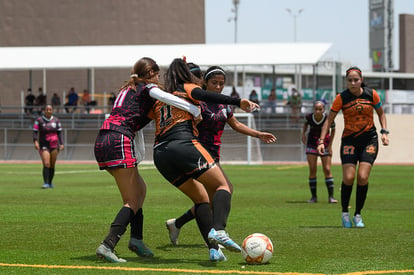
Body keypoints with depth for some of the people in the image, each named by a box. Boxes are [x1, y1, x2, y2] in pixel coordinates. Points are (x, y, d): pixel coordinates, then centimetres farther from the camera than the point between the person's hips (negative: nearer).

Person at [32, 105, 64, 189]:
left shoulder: (56, 120, 9)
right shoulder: (39, 120, 0)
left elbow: (59, 133, 11)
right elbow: (35, 132, -3)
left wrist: (61, 144, 2)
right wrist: (35, 141, -18)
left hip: (54, 145, 3)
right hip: (44, 146, -3)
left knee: (52, 165, 4)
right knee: (46, 165, -17)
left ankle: (50, 182, 18)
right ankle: (45, 183, -20)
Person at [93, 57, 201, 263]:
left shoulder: (127, 89, 27)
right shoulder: (147, 87, 3)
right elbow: (162, 96, -17)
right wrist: (193, 109, -18)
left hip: (102, 141, 8)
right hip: (119, 141, -8)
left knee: (140, 189, 19)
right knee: (133, 201, -6)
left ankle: (136, 239, 10)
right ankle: (107, 245, -19)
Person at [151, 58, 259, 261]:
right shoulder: (187, 88, 12)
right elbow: (203, 96, -8)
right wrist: (239, 102, -19)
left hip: (160, 154, 6)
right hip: (184, 144, -6)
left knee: (201, 198, 15)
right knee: (223, 187, -1)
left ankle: (213, 249, -2)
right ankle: (218, 229, -30)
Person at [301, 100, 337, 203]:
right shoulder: (309, 117, -16)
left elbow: (333, 130, -2)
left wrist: (330, 144, -5)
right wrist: (303, 133, -1)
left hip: (324, 144, -2)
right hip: (312, 144, 2)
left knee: (327, 170, -5)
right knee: (312, 170, -2)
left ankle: (331, 196, -1)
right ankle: (314, 197, 5)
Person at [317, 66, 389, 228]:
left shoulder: (371, 94, -4)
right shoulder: (341, 98, -7)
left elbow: (381, 113, 12)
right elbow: (329, 120, 0)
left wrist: (384, 132, -1)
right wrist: (321, 141, -8)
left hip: (369, 139, 0)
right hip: (349, 140, 0)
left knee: (362, 177, -14)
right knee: (348, 178, -13)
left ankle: (358, 214, 2)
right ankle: (345, 213, 9)